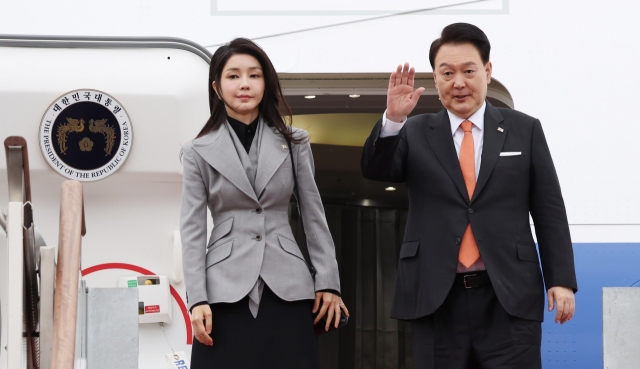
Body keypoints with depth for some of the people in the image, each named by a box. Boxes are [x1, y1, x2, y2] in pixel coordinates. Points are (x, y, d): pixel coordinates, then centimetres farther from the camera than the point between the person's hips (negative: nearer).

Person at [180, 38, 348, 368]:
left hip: (286, 287, 1)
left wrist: (328, 280, 4)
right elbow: (192, 230, 1)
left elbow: (314, 215, 11)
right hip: (227, 289, -1)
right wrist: (197, 299, -8)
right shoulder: (199, 152, 5)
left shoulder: (293, 143, 10)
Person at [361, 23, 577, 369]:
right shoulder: (415, 133, 11)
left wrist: (561, 280, -1)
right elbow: (375, 170, -5)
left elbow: (549, 212, 7)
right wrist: (393, 119, -22)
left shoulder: (524, 130, 9)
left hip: (509, 297, -1)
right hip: (436, 299, 1)